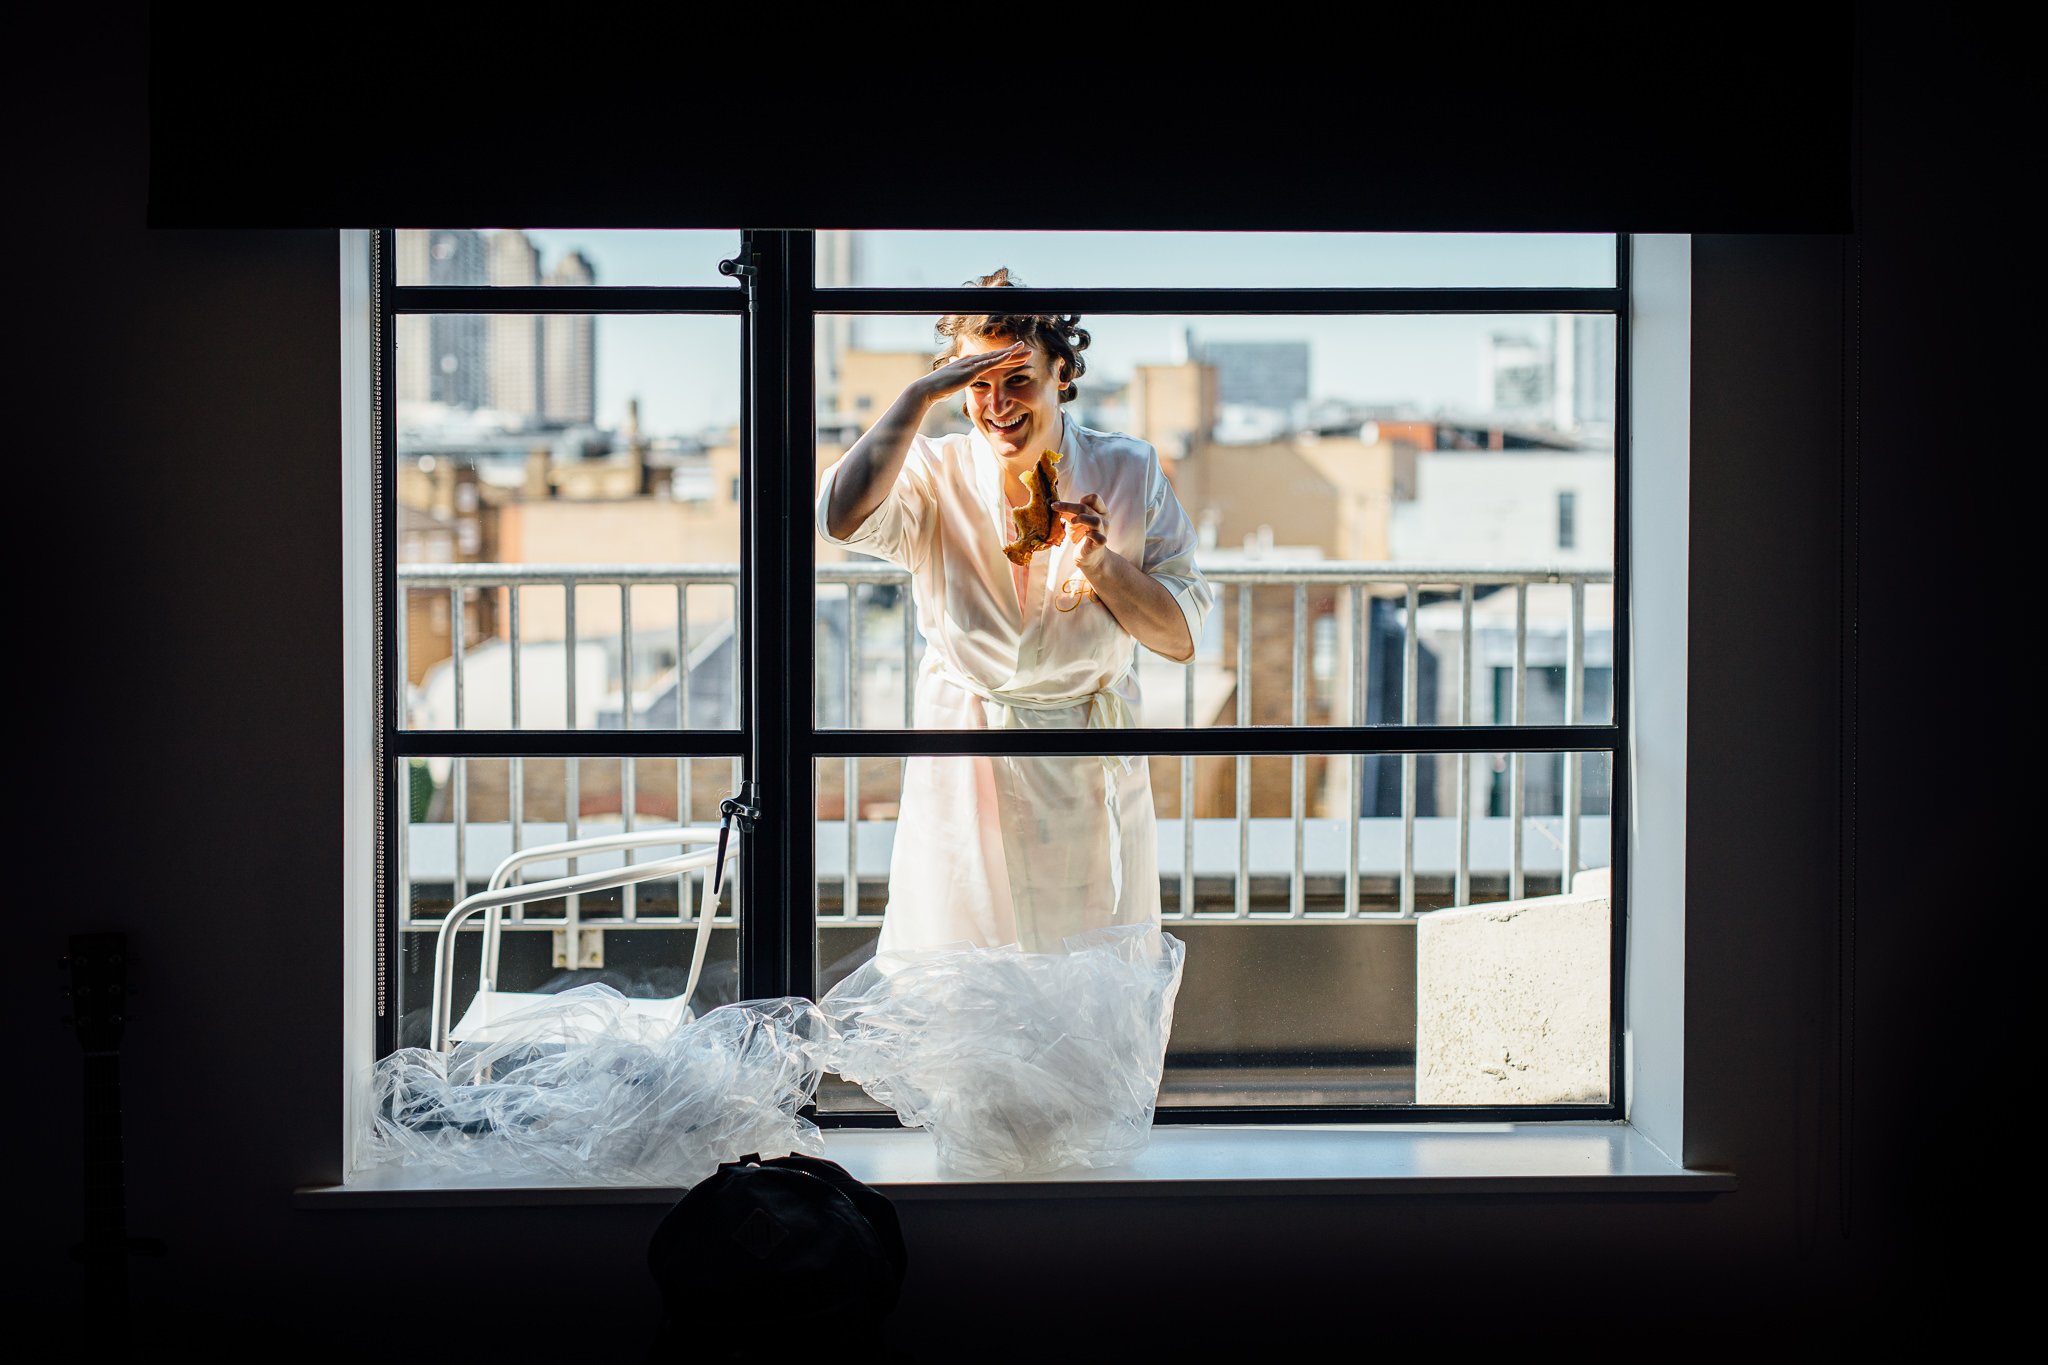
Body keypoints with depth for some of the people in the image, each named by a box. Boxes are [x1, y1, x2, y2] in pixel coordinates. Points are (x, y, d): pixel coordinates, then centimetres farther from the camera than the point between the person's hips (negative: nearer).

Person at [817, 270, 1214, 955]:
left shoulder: (1127, 471, -1)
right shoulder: (935, 473, -4)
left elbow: (1181, 636, -1)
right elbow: (842, 517, -27)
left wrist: (1099, 561, -17)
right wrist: (922, 394, -22)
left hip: (1090, 775, 1)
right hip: (963, 771, -1)